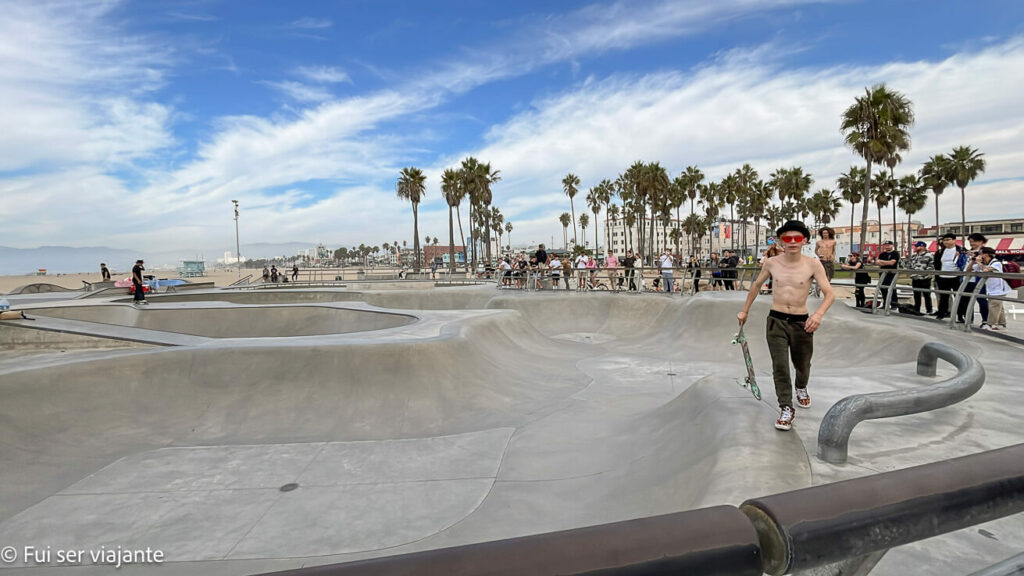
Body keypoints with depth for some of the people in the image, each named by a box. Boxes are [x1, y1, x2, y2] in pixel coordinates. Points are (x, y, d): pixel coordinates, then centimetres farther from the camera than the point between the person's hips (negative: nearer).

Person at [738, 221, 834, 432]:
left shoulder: (813, 264, -8)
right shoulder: (771, 263, -2)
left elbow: (830, 293, -11)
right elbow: (757, 285, 14)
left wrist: (819, 314, -30)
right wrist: (745, 310, 18)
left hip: (801, 322, 0)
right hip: (776, 321, 0)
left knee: (802, 364, 17)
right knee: (780, 366, -6)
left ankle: (801, 388, 49)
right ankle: (786, 408, 5)